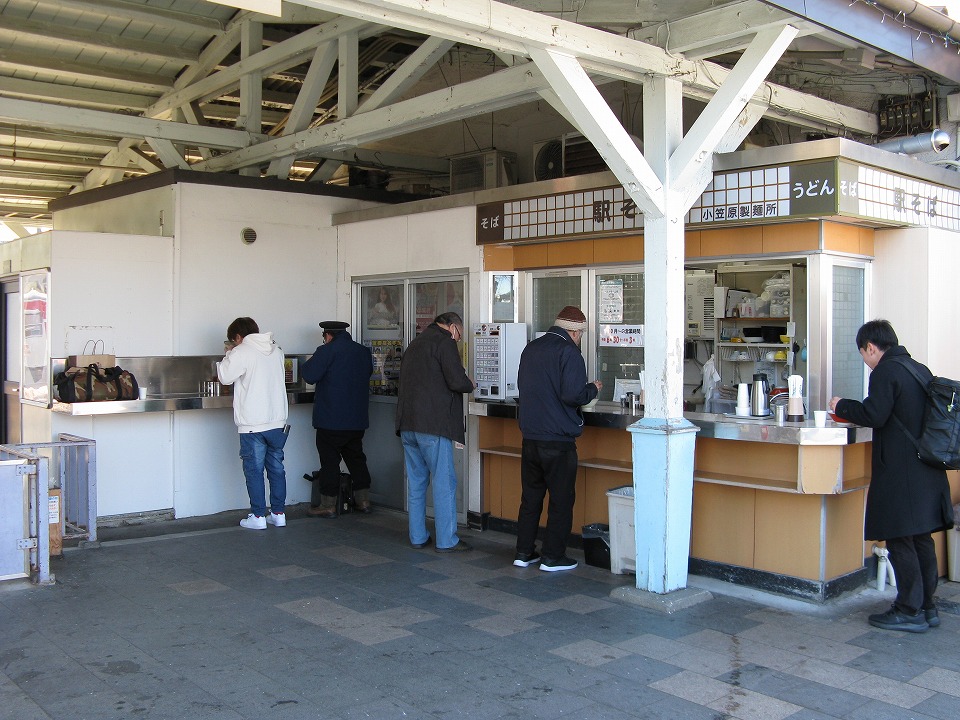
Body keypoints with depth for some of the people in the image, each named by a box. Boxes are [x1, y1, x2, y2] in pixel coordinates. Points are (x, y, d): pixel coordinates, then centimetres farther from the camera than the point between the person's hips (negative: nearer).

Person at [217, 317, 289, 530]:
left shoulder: (241, 352, -9)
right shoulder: (276, 350, 10)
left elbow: (224, 376, -4)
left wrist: (229, 355, 10)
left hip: (253, 424, -5)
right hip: (278, 421, 6)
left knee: (254, 470, 3)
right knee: (276, 468, 12)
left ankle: (258, 516, 6)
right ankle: (278, 514, 16)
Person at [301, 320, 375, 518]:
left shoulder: (327, 351, -12)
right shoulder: (364, 352, 8)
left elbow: (310, 375, -16)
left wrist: (307, 364, 4)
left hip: (331, 420, -6)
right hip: (358, 419, 6)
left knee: (329, 460, 1)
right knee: (356, 457, 16)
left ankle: (328, 505, 5)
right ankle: (363, 500, 19)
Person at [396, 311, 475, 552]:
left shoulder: (415, 344, 23)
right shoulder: (444, 342, -5)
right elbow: (457, 381, -16)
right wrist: (470, 385, 6)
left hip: (407, 424, 9)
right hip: (433, 424, -8)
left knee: (416, 482, 13)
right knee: (445, 482, -3)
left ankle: (417, 537, 17)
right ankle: (446, 541, 0)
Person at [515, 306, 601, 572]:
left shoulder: (530, 349, 11)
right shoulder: (568, 352, -13)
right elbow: (573, 395, -21)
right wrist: (592, 389, -3)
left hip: (530, 437, 7)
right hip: (558, 439, -7)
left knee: (530, 495, 15)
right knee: (561, 499, 4)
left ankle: (524, 552, 20)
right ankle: (552, 556, 8)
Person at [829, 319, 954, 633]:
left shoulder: (885, 372, -12)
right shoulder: (920, 369, 15)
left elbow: (873, 415, -19)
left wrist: (841, 406, -3)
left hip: (900, 471, -9)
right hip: (928, 472, 9)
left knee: (900, 540, -1)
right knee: (921, 538, 15)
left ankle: (910, 612, 3)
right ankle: (926, 607, 23)